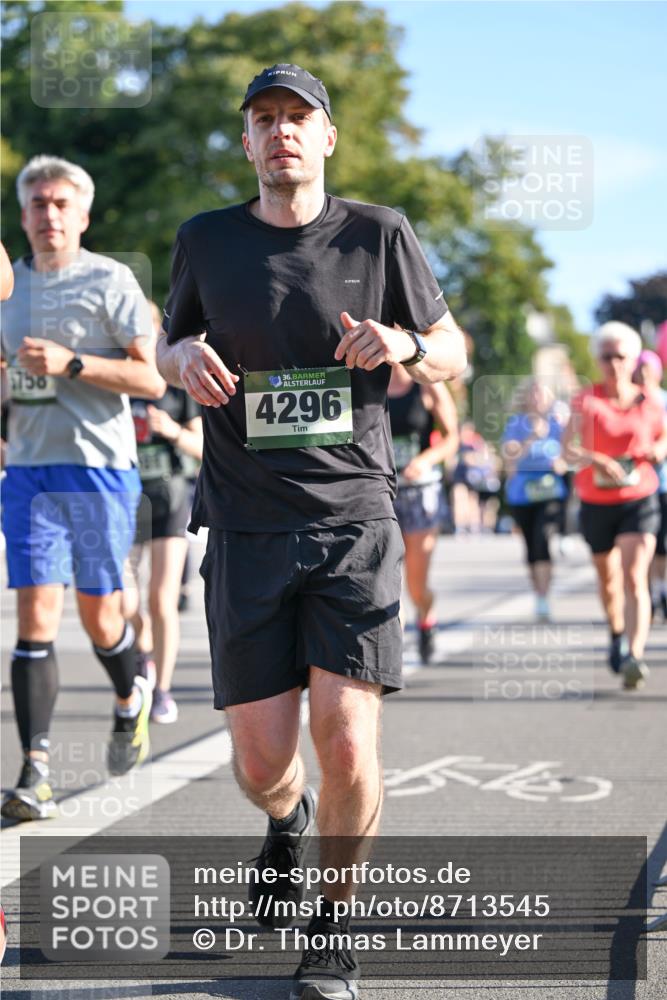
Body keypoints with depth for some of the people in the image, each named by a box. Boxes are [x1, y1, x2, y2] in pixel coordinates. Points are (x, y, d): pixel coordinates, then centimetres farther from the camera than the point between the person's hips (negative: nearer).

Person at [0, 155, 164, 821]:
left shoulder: (109, 281, -3)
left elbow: (152, 379, -9)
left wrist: (71, 364, -18)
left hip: (99, 467, -4)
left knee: (99, 619, 4)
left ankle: (129, 701, 37)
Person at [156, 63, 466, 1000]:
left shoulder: (378, 234, 2)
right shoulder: (207, 240, 5)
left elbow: (453, 354, 11)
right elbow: (169, 348, 20)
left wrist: (405, 345, -13)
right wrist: (185, 356, -5)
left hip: (356, 521, -1)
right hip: (247, 533, 1)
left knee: (347, 745, -11)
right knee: (261, 763, 1)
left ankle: (334, 922, 16)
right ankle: (288, 821, 39)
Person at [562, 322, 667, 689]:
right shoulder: (587, 401, -6)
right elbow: (568, 448, -15)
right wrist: (596, 460, -34)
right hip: (596, 503, 1)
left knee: (635, 578, -17)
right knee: (608, 577, 18)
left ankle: (634, 657, -25)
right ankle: (617, 634, 45)